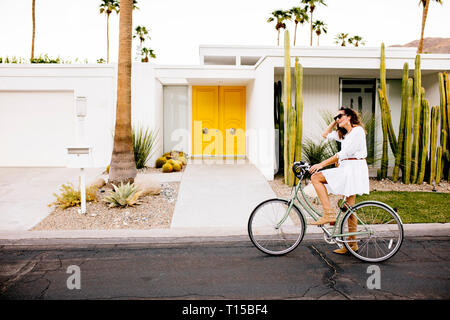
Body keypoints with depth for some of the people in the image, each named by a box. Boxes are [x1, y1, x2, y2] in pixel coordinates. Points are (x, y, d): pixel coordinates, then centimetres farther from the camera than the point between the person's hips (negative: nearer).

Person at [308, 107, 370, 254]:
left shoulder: (357, 130, -9)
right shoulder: (343, 134, 19)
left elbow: (343, 154, -18)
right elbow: (325, 135, 28)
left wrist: (321, 164, -20)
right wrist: (334, 122, 19)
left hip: (353, 169, -9)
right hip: (346, 170, 9)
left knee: (316, 177, -16)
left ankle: (329, 214, -17)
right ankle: (352, 243, 17)